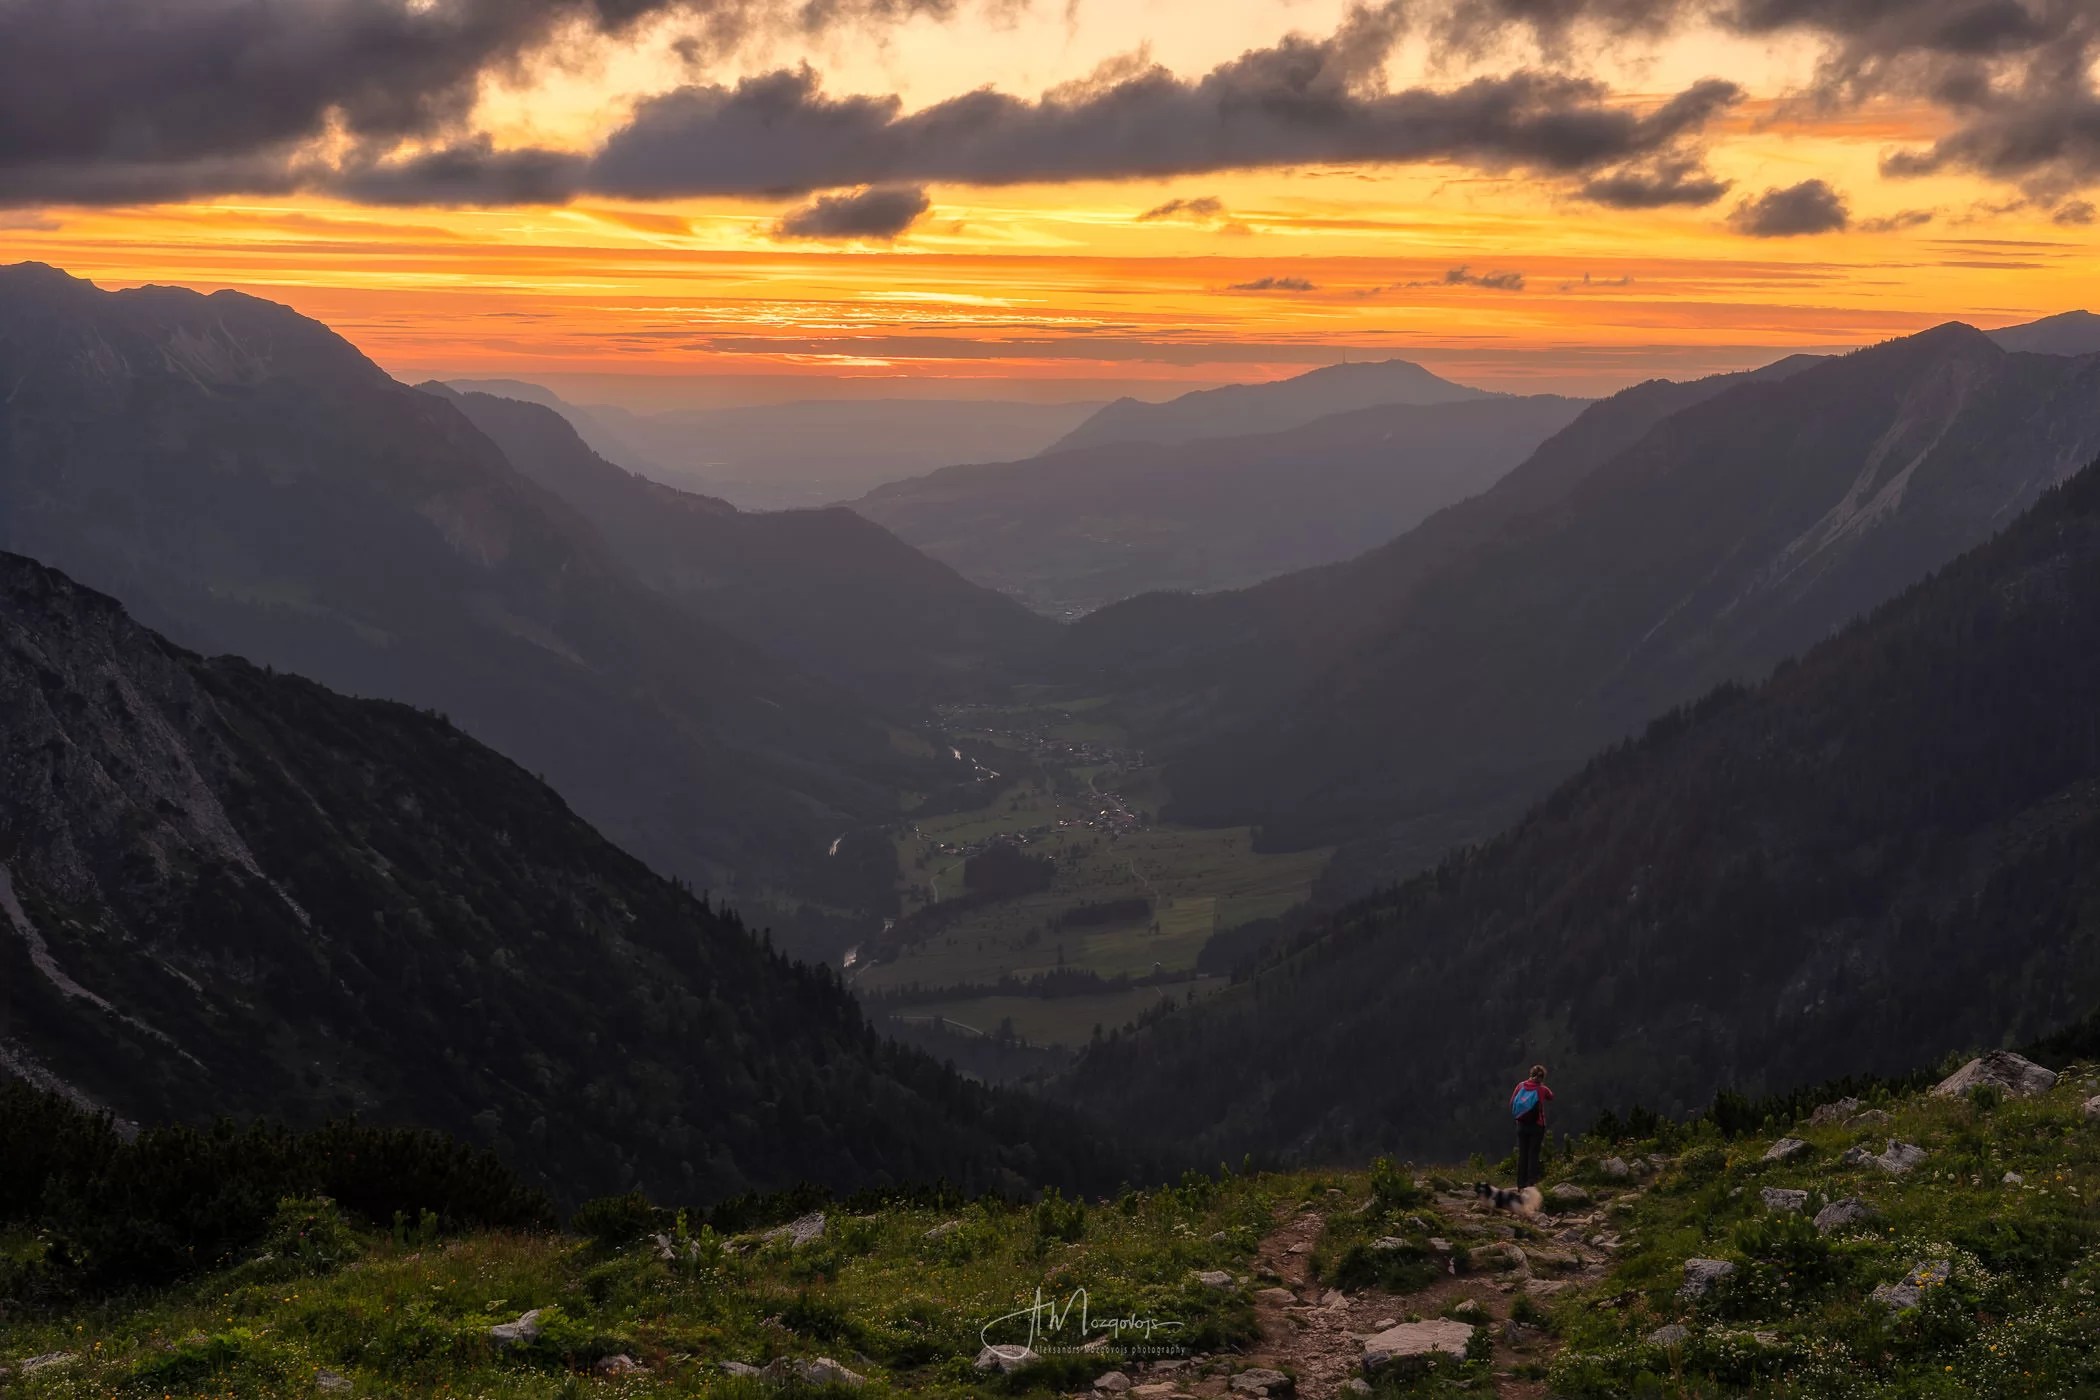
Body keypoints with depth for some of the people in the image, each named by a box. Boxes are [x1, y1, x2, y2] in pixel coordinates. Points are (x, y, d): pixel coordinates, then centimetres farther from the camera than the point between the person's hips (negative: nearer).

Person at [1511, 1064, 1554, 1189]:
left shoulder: (1521, 1086, -3)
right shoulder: (1542, 1089, -9)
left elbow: (1511, 1103, 0)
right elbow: (1551, 1097, 12)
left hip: (1522, 1125, 3)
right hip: (1537, 1126, -3)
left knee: (1522, 1154, 8)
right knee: (1534, 1154, 1)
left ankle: (1521, 1184, 9)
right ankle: (1531, 1183, -5)